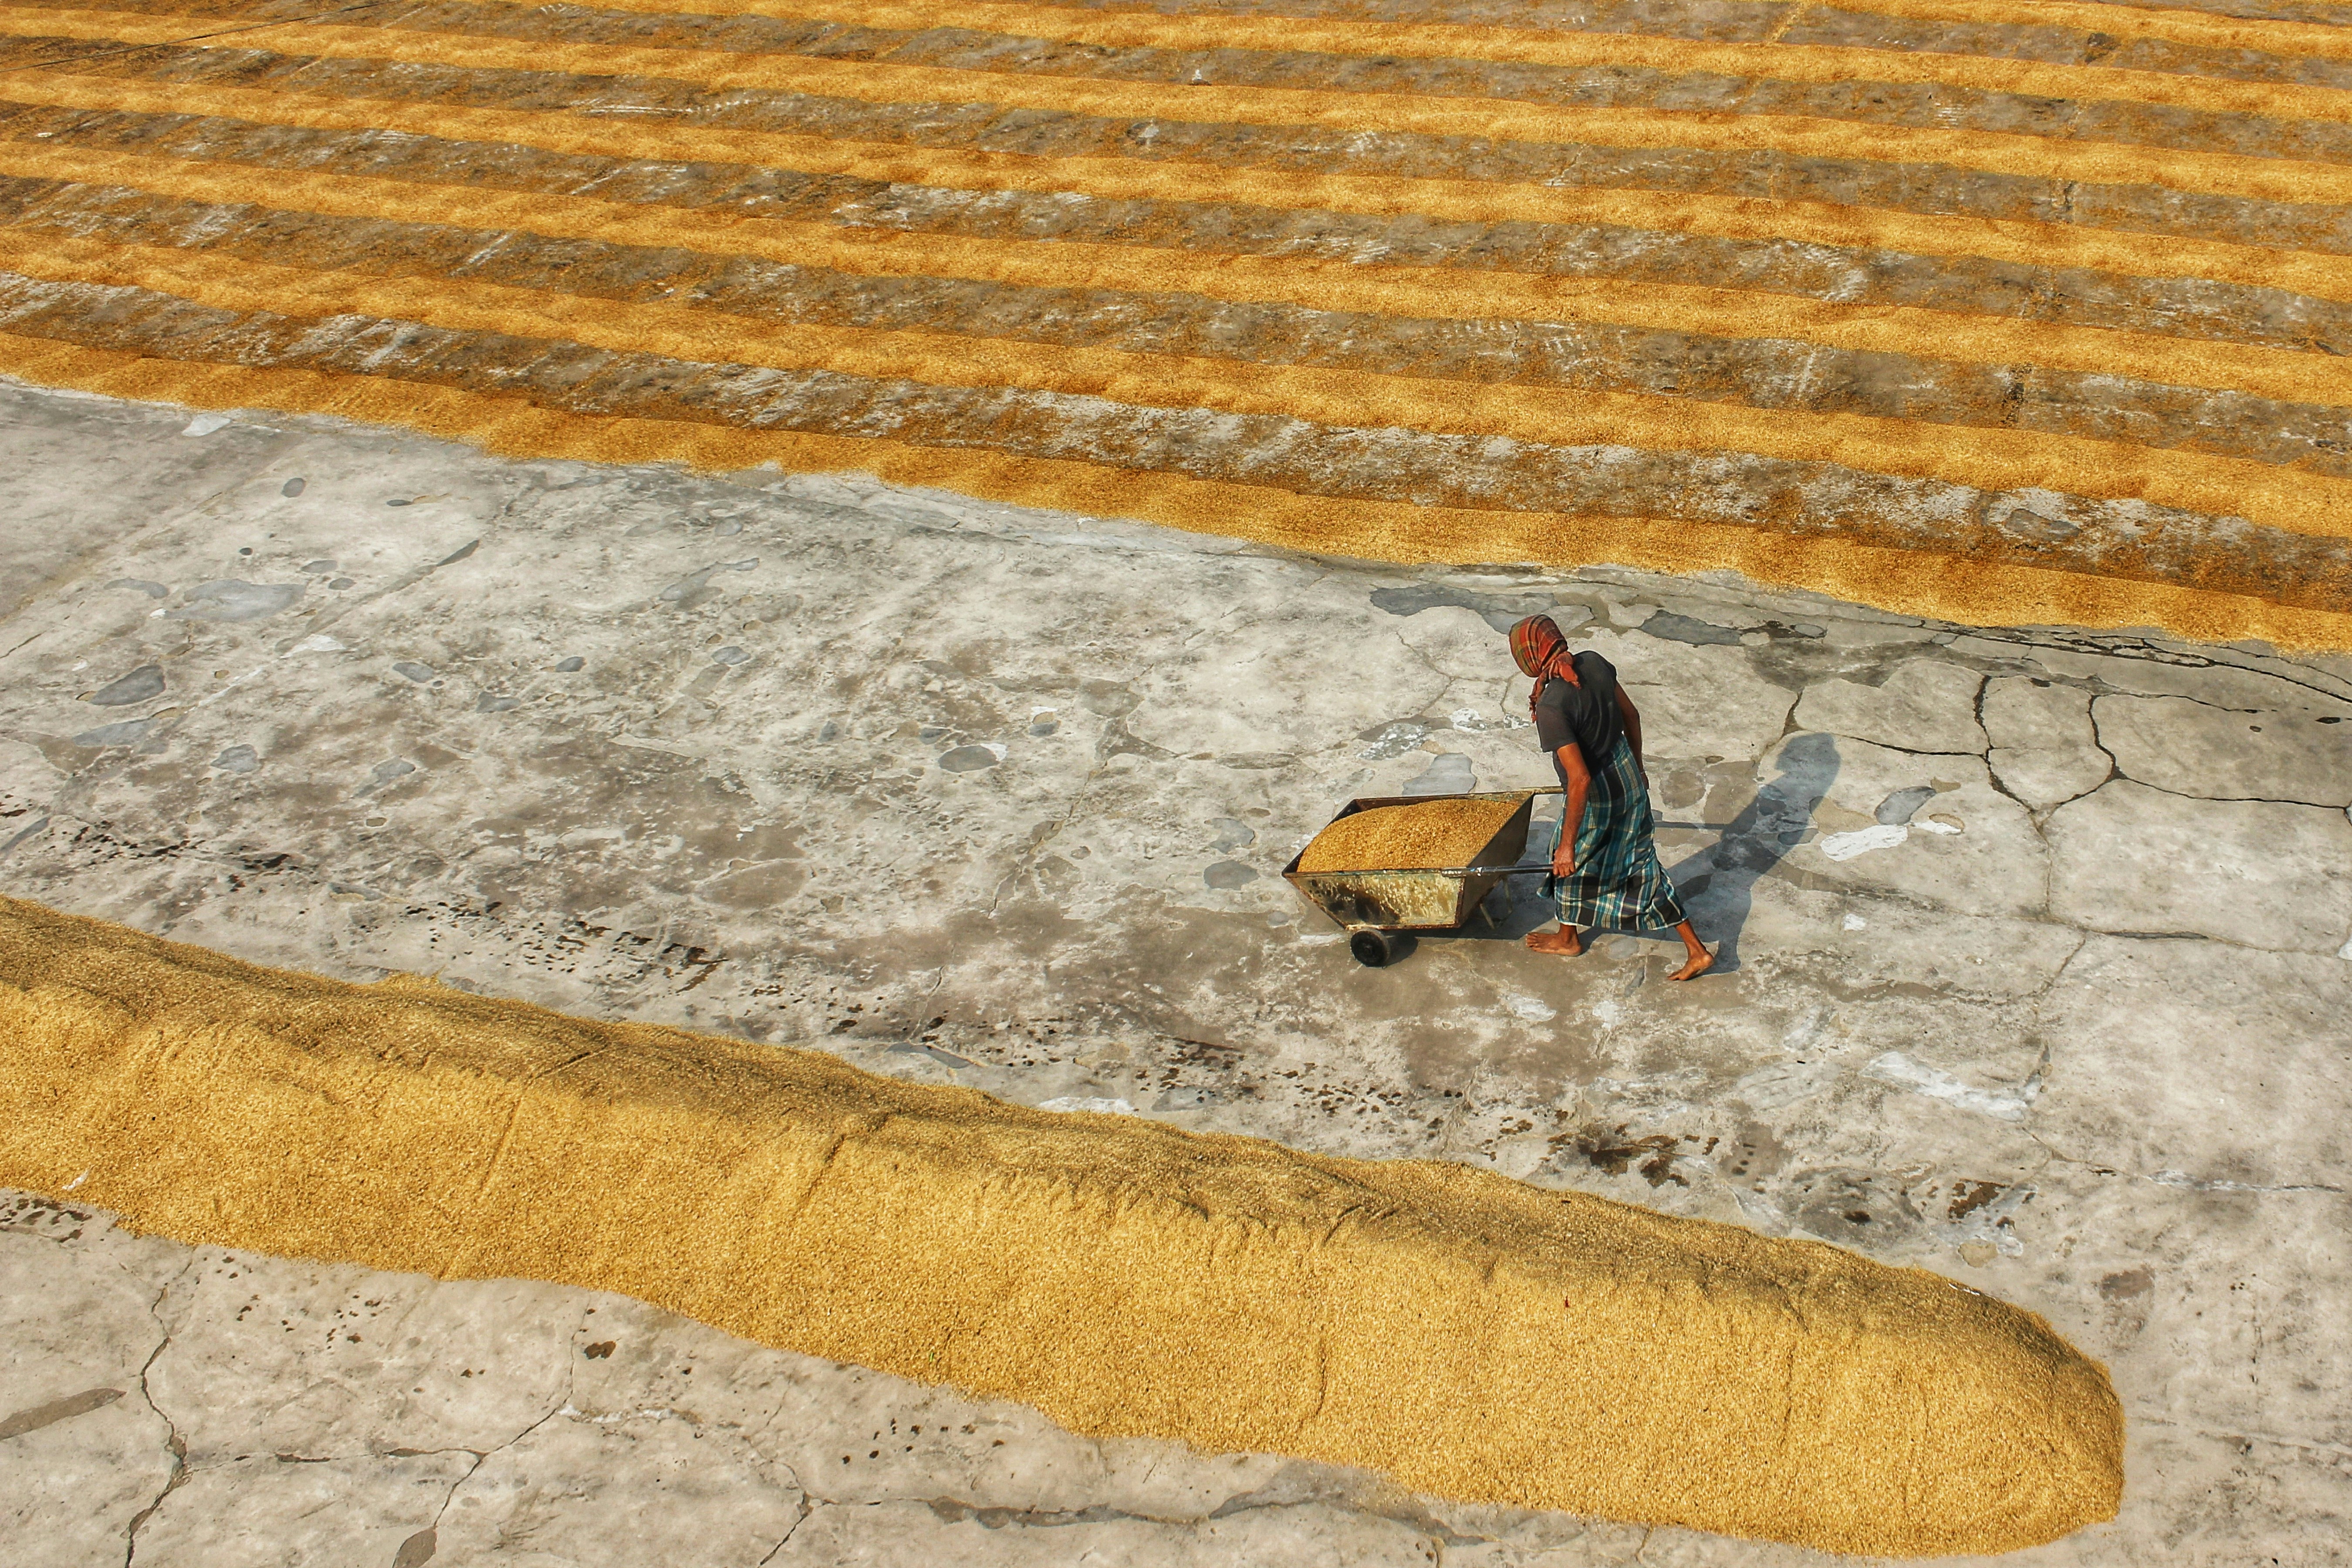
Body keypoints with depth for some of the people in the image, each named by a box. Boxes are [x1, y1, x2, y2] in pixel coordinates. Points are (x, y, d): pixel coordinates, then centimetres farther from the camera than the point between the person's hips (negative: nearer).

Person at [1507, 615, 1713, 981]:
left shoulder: (1552, 707, -32)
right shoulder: (1594, 663, -9)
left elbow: (1580, 779, -33)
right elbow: (1630, 714, 6)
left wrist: (1568, 845, -25)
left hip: (1598, 796, -7)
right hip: (1628, 777, 7)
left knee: (1572, 864, 22)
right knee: (1641, 867, 20)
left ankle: (1568, 939, 47)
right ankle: (1696, 949, 25)